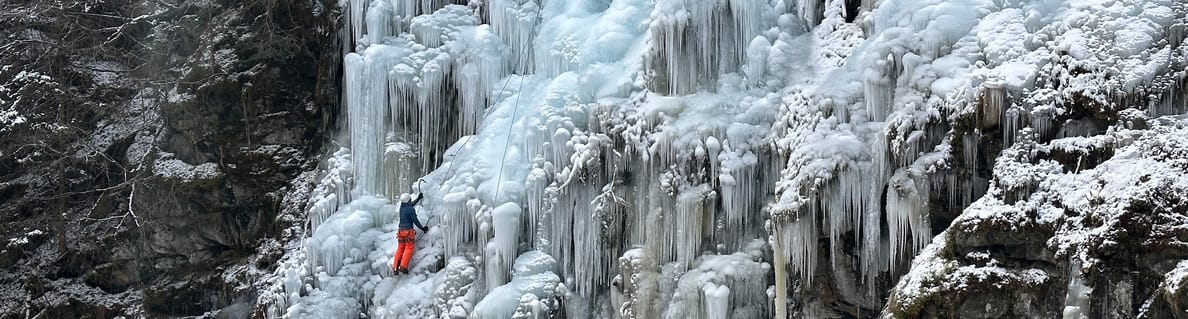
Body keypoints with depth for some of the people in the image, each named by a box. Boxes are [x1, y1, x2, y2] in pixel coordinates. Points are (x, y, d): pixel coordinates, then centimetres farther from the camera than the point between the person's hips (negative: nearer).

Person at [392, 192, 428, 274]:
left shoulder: (402, 207, 8)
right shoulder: (411, 209, -13)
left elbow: (411, 204, 29)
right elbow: (415, 221, -10)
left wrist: (418, 198, 38)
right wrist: (422, 228, 3)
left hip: (401, 231, 7)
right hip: (408, 231, -7)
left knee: (400, 248, 9)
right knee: (409, 248, -1)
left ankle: (395, 267, 2)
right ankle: (403, 266, -11)